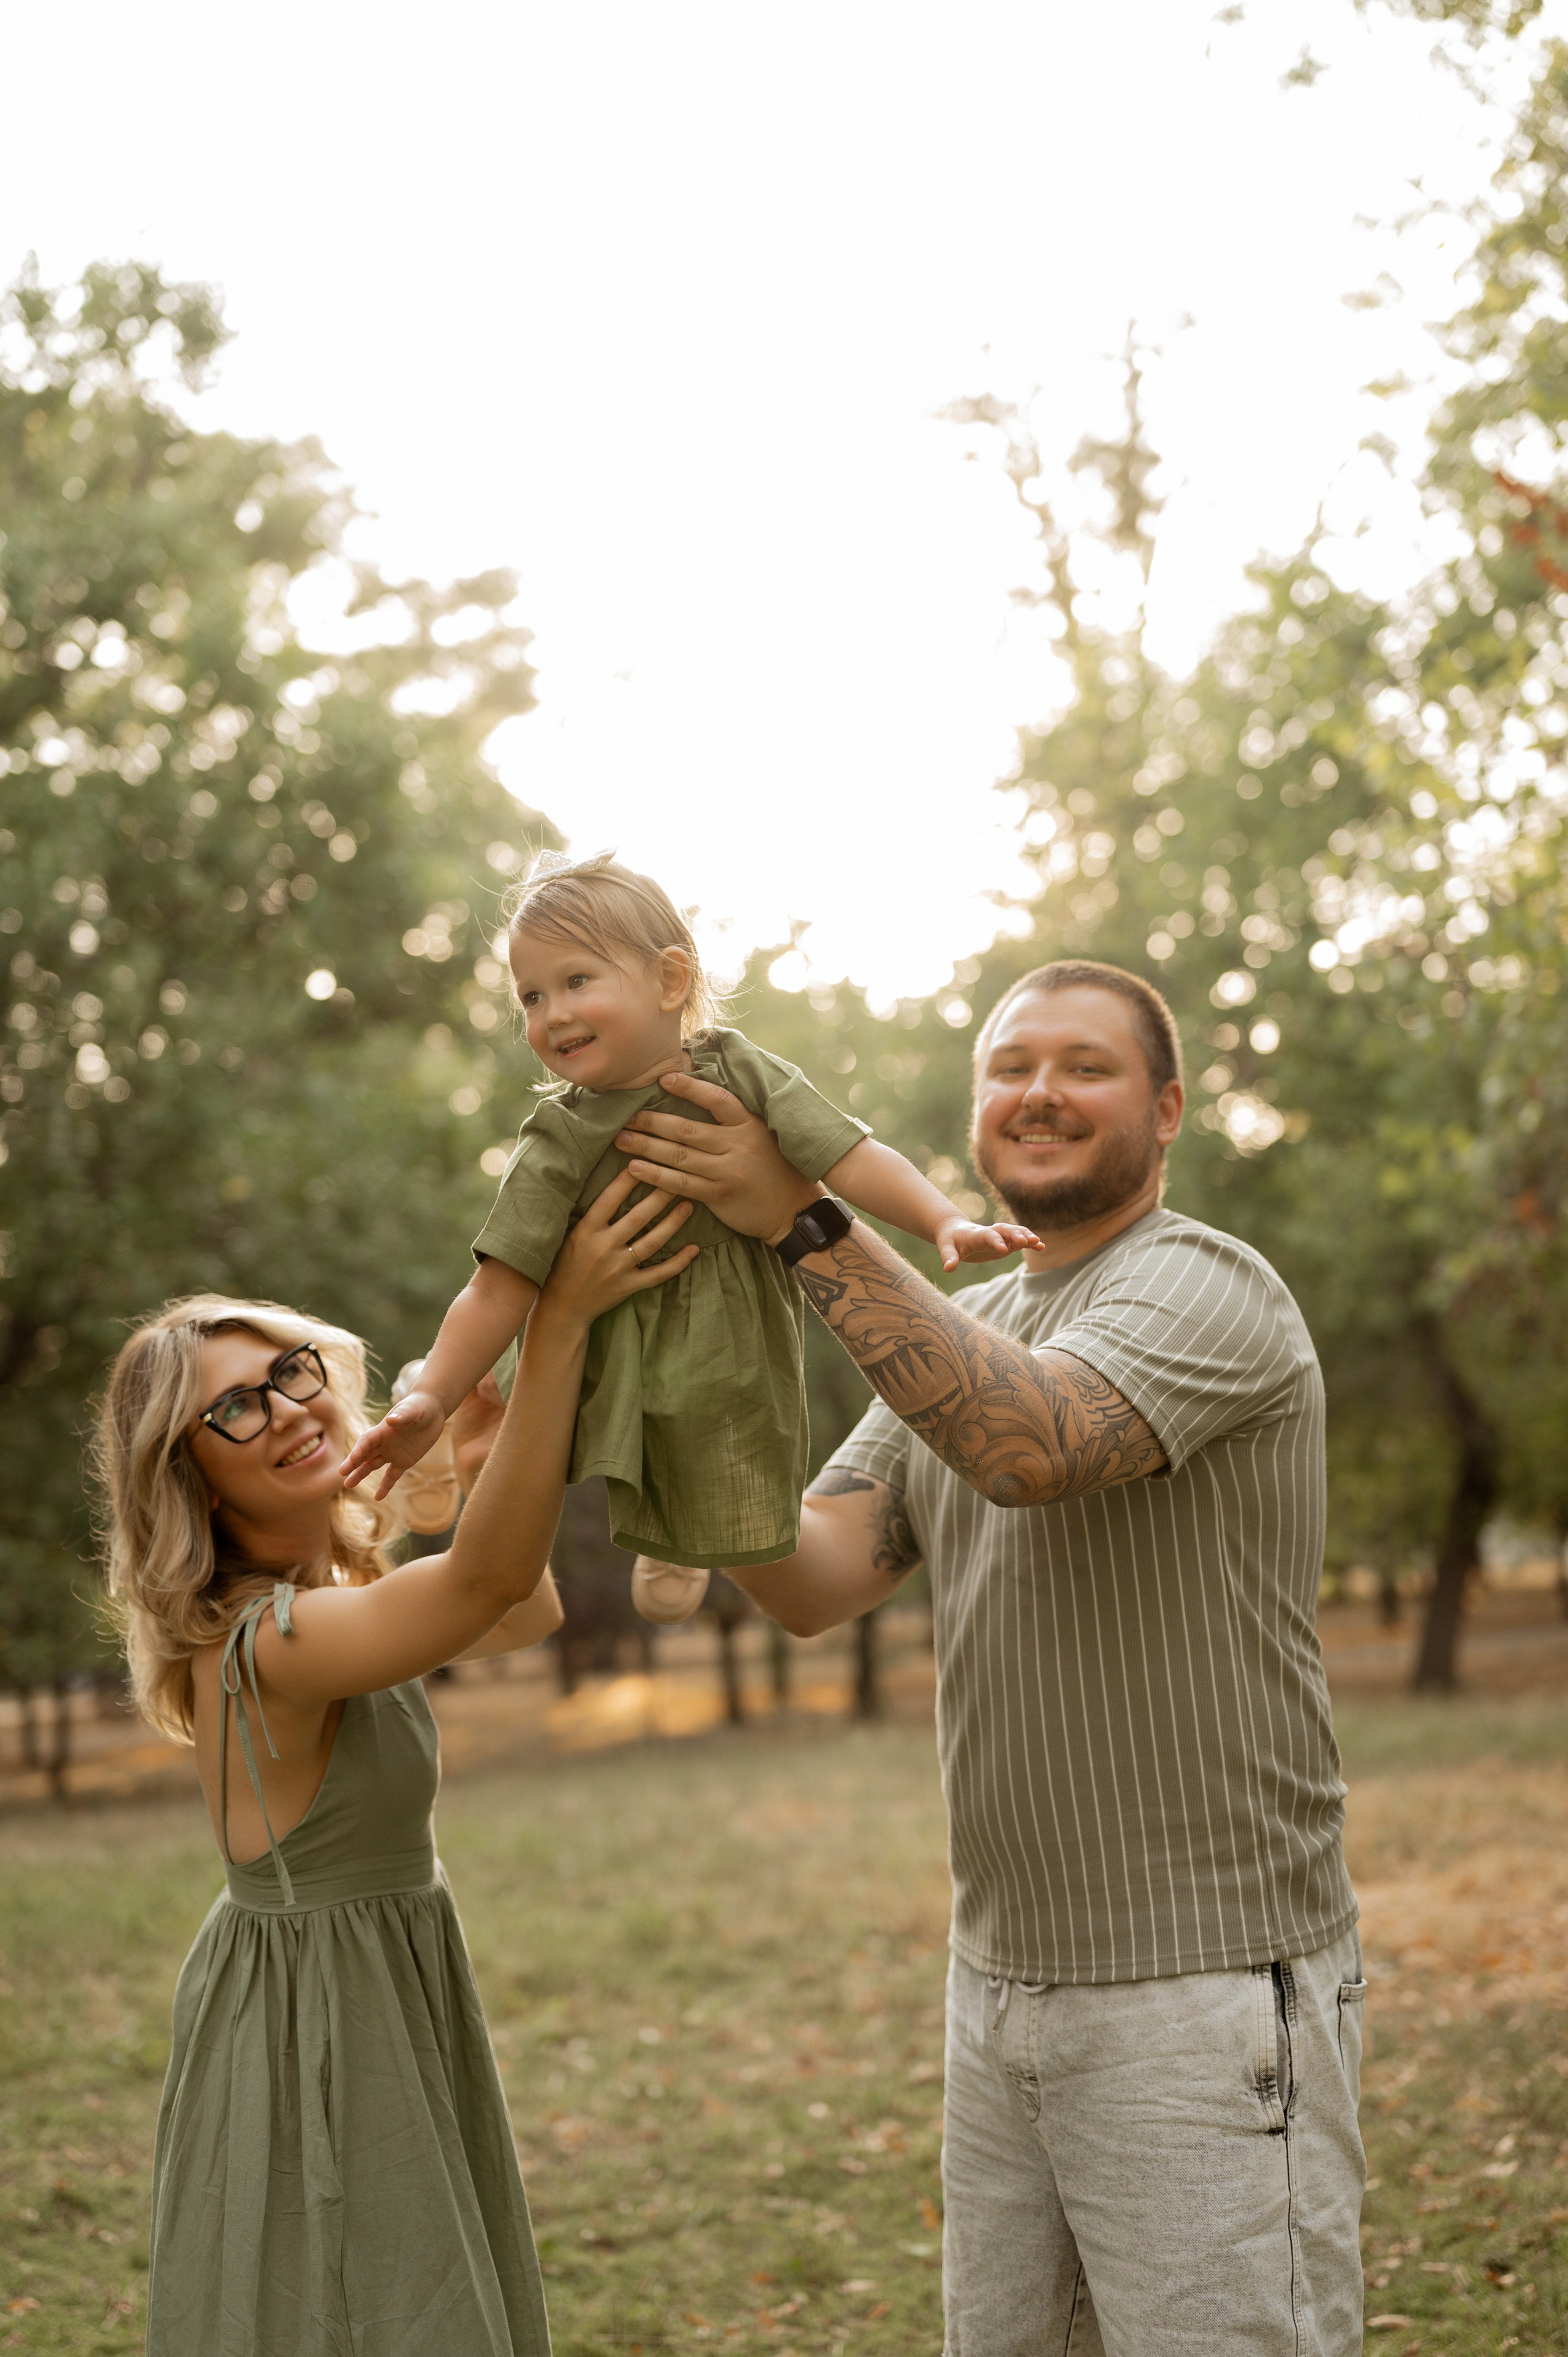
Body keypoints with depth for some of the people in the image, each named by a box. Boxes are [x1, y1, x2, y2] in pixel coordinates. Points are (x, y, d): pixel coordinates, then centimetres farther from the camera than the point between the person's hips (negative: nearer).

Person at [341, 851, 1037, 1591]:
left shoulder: (741, 1075, -7)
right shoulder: (561, 1142, -10)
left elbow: (852, 1160, -12)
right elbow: (499, 1292, -11)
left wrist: (947, 1223, -26)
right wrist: (430, 1400, -18)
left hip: (748, 1360, 1)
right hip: (642, 1385, -1)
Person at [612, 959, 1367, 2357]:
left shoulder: (1205, 1287, -9)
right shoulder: (963, 1332, 15)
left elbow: (1029, 1445, -30)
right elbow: (817, 1581, 3)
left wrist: (807, 1220, -28)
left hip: (1208, 1995, -7)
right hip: (1001, 1985, 8)